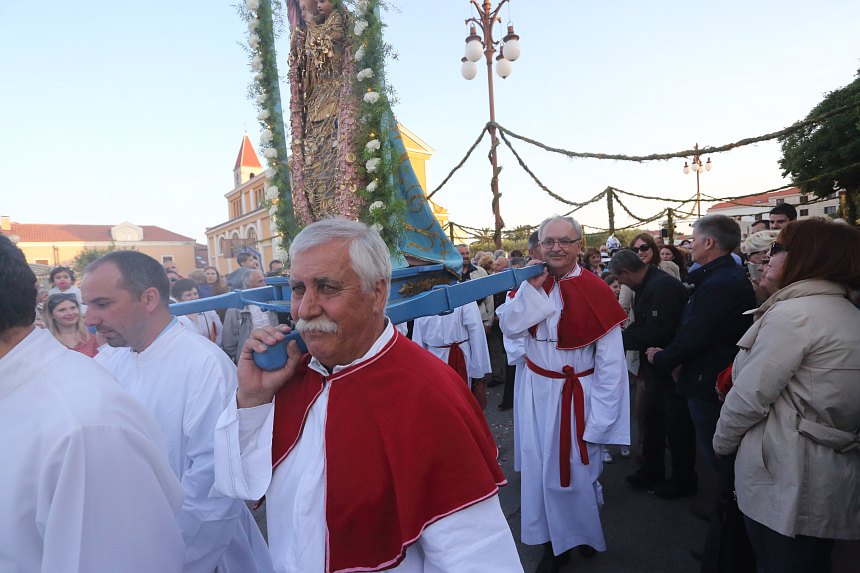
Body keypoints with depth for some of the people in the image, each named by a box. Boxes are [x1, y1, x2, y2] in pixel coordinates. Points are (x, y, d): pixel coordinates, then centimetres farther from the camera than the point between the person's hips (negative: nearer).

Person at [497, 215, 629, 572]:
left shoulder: (595, 292, -14)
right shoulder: (531, 282, 0)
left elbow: (610, 364, -13)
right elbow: (508, 327, -10)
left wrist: (599, 418, -14)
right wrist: (532, 288, -19)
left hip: (577, 395, -3)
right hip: (536, 392, 4)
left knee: (576, 469, 12)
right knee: (542, 468, 12)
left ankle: (585, 534, 41)